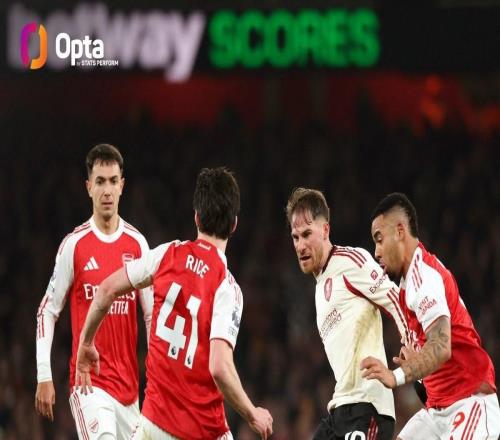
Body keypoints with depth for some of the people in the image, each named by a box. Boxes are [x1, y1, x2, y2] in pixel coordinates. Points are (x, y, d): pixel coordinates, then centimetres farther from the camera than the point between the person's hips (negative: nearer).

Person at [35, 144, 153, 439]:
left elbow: (152, 314, 10)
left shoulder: (137, 244, 7)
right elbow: (47, 312, 4)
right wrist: (44, 377, -2)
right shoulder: (74, 245, -2)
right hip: (89, 382, -4)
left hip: (129, 384, 4)